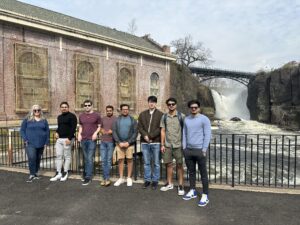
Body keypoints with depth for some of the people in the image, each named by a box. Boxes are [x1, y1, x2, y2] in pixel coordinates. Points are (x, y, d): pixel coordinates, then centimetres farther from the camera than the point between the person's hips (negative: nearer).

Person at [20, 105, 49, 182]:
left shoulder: (44, 120, 11)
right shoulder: (27, 119, 3)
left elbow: (47, 131, 11)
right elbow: (22, 130, 3)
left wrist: (46, 142, 4)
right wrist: (25, 140, -8)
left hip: (41, 143, 3)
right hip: (30, 143, -3)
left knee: (38, 159, 9)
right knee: (32, 158, -14)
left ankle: (36, 173, 22)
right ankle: (32, 175, -4)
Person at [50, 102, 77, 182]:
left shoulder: (72, 116, -5)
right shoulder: (59, 117, 17)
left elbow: (73, 128, -12)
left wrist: (69, 138, -19)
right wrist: (57, 132, 6)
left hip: (67, 139, -7)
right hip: (59, 139, 7)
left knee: (67, 156, 1)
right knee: (59, 156, 7)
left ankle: (65, 173, 11)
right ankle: (58, 173, 14)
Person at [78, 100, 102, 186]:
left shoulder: (96, 115, 0)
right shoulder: (81, 116, 12)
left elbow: (99, 126, 4)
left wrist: (96, 133, -12)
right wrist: (79, 134, 5)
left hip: (92, 140, -4)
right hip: (83, 140, 4)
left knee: (90, 158, -6)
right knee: (86, 158, 11)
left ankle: (88, 177, 0)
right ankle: (86, 173, 23)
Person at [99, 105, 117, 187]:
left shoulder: (116, 119, 1)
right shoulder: (103, 119, 14)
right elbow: (100, 128, 20)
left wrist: (112, 131, -17)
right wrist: (101, 130, -1)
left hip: (111, 142, -4)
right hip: (103, 142, 4)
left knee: (109, 160, -2)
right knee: (103, 160, 4)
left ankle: (106, 178, 5)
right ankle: (105, 178, 13)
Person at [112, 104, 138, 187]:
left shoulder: (132, 120, 4)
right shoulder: (117, 120, 7)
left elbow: (135, 132, -2)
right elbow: (114, 132, 2)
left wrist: (128, 142, -12)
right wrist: (119, 142, -9)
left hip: (129, 143, -1)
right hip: (119, 143, 1)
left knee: (129, 160, 4)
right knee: (120, 160, 5)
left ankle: (129, 178, 15)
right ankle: (121, 178, 17)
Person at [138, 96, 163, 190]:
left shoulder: (160, 114, 0)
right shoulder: (142, 114, 11)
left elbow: (160, 128, -7)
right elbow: (140, 127, 5)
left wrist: (150, 136, -15)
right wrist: (145, 135, -12)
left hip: (156, 142, -2)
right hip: (145, 142, 3)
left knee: (156, 163, 6)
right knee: (146, 163, 11)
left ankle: (155, 180, 19)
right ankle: (147, 180, 23)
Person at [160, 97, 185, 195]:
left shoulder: (181, 116, -3)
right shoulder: (164, 116, 5)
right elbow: (163, 131, 6)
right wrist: (162, 145, 3)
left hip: (178, 145, -3)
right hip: (167, 145, 3)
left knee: (179, 165, 4)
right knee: (169, 164, 12)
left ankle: (180, 185, 15)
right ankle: (169, 184, 26)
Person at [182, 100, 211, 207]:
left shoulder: (204, 119, -6)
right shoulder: (186, 119, 11)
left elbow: (207, 135, -9)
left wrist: (204, 150, -12)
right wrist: (184, 147, 8)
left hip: (199, 150, -5)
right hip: (188, 150, 5)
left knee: (203, 173, 2)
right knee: (191, 171, 15)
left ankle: (205, 195, 10)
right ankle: (192, 191, 29)